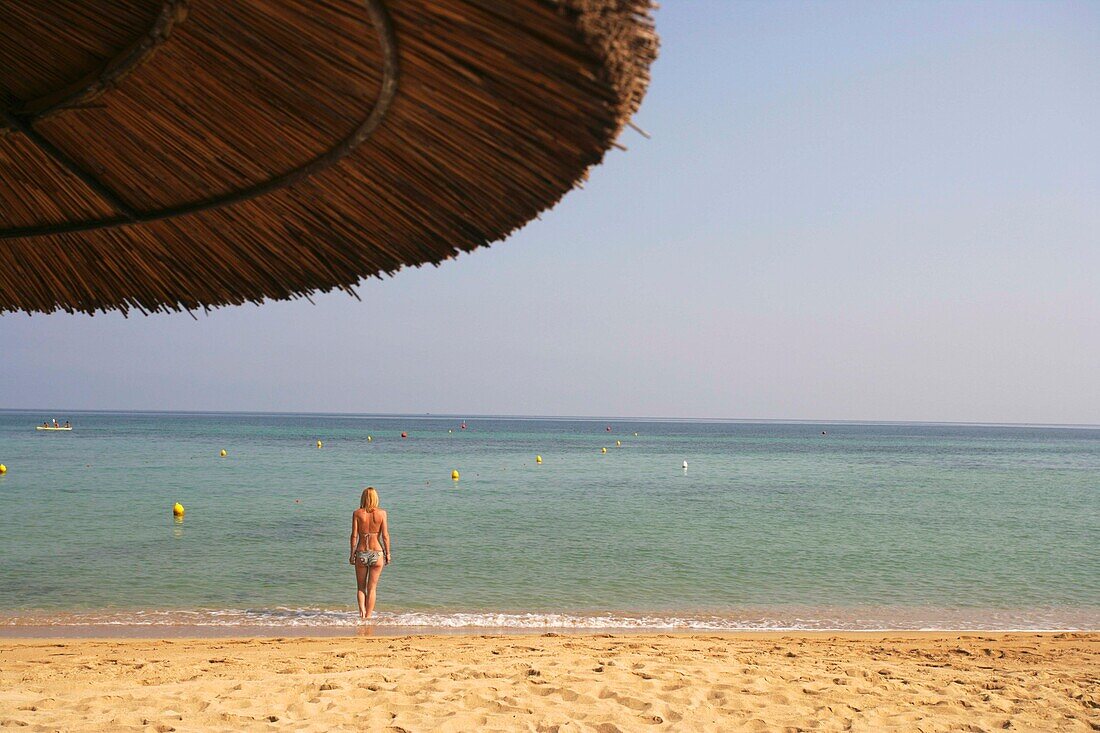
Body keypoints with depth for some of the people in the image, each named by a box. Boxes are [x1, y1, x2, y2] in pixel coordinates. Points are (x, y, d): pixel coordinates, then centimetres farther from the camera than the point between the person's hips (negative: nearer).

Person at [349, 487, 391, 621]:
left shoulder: (357, 513, -4)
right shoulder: (381, 513, -5)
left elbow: (354, 535, -5)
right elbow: (385, 535, -5)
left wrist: (352, 554, 4)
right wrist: (388, 553, 4)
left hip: (361, 553, 0)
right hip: (377, 553, 0)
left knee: (360, 587, 16)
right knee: (372, 588, 11)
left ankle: (362, 610, -3)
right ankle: (368, 616, 12)